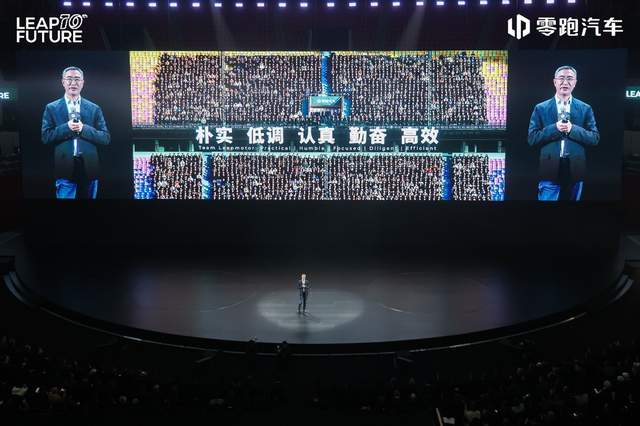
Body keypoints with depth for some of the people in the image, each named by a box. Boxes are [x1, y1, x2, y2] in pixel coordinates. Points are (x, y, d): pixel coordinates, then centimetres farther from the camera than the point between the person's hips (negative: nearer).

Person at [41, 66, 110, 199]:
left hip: (89, 168, 2)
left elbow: (106, 138, 2)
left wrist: (83, 128, -11)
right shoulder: (51, 108, 6)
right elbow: (46, 137, -1)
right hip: (65, 168, -2)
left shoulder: (94, 109, 9)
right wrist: (67, 127, -14)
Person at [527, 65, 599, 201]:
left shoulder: (585, 109, 7)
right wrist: (555, 128, -15)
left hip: (575, 170, 2)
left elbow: (595, 138, 2)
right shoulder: (540, 108, 4)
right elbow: (532, 138, -2)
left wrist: (572, 129, -14)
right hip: (550, 169, -2)